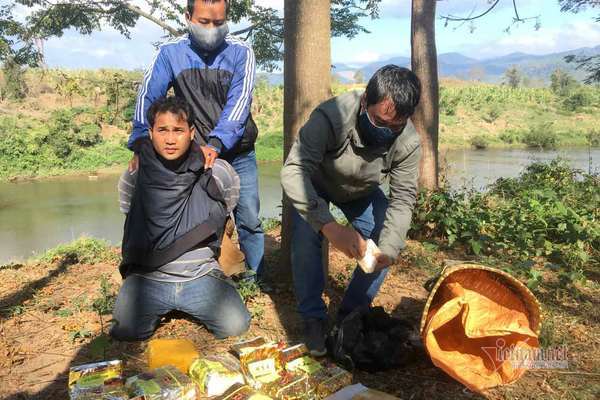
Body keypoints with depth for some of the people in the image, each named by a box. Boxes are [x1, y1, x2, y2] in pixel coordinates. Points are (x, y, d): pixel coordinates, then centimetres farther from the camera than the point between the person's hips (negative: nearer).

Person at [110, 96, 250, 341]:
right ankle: (161, 308, 14)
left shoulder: (218, 173, -6)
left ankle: (192, 306, 15)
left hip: (201, 277, 0)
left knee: (235, 325, -17)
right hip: (147, 278, 0)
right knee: (125, 331, -21)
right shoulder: (134, 177, -4)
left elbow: (226, 206, 13)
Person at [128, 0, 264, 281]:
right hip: (195, 155, 1)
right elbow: (148, 97, -12)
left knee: (249, 220, 2)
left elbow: (239, 102, -20)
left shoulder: (240, 53, -8)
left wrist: (216, 143, -34)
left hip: (238, 155, 0)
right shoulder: (170, 53, -5)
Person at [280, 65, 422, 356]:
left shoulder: (408, 142, -28)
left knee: (389, 242, -11)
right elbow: (293, 172, -46)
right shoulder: (331, 117, -41)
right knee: (305, 240, -25)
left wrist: (387, 250, -37)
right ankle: (313, 318, -6)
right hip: (316, 186, -3)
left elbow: (403, 198, -21)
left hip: (363, 192, 4)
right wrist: (329, 226, -57)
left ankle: (351, 313, 8)